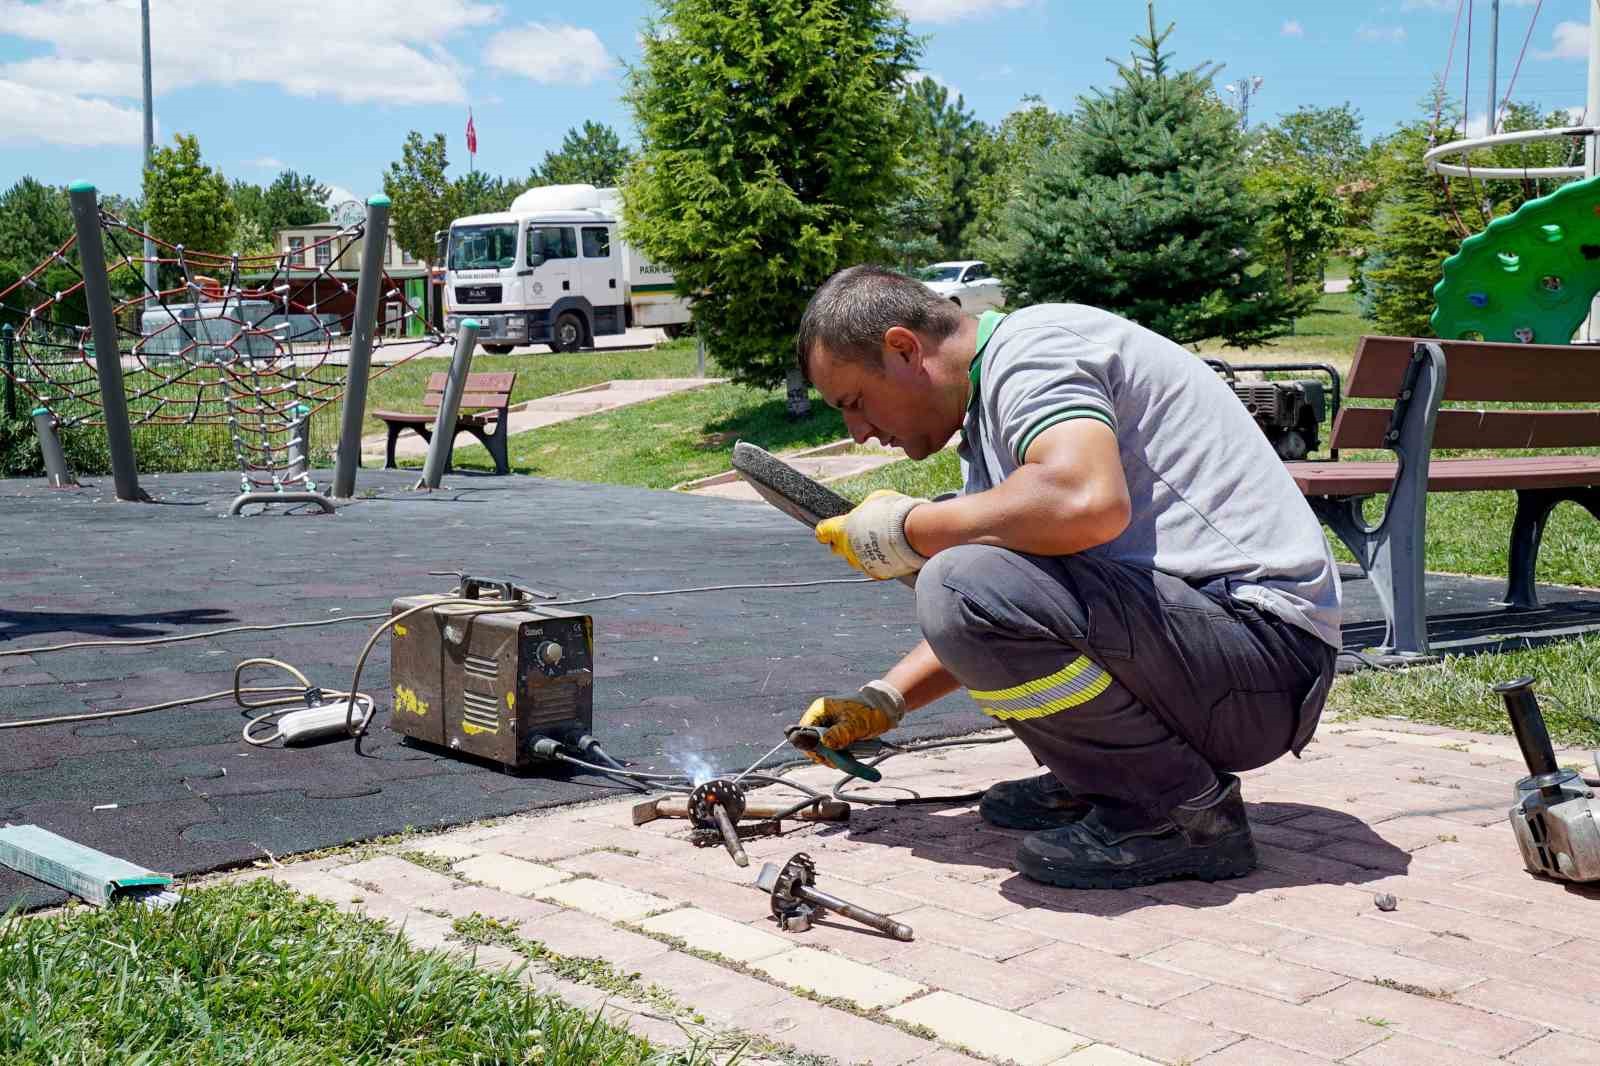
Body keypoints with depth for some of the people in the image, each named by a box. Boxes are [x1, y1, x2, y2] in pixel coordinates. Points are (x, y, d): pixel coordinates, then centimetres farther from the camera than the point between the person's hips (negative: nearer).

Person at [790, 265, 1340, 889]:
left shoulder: (1032, 344, -12)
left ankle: (1189, 812, -11)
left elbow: (1088, 501, -33)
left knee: (961, 588, -27)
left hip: (1267, 650, -10)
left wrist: (909, 530, -18)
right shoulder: (985, 424, 19)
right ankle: (1094, 784, 16)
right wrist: (884, 700, 16)